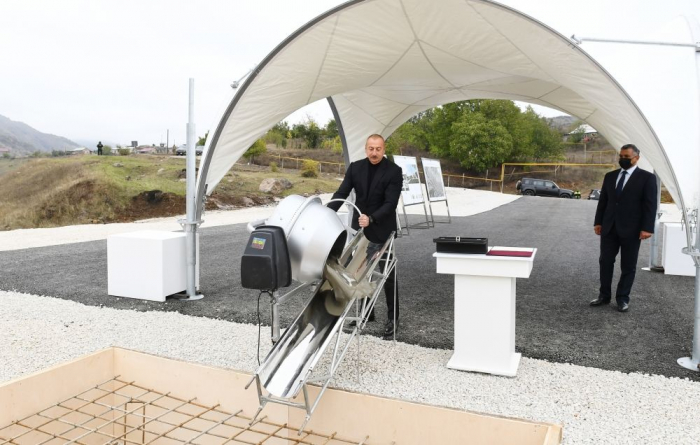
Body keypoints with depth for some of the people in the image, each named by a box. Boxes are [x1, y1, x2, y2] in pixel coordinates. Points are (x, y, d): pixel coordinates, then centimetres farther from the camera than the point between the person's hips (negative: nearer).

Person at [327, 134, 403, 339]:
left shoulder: (394, 171, -12)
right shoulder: (355, 168, 1)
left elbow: (390, 203, -19)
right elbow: (341, 193, -4)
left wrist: (371, 219, -34)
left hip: (382, 231, -4)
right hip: (359, 229, 4)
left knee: (388, 276, 6)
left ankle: (393, 318, 17)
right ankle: (365, 312, 28)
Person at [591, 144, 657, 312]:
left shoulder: (647, 177, -3)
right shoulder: (610, 176, 11)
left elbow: (650, 205, -8)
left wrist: (647, 228, -15)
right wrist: (598, 222, 6)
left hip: (631, 229, -4)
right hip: (609, 227, 4)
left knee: (628, 266, 5)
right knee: (605, 262, 6)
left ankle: (622, 298, 15)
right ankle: (604, 295, 17)